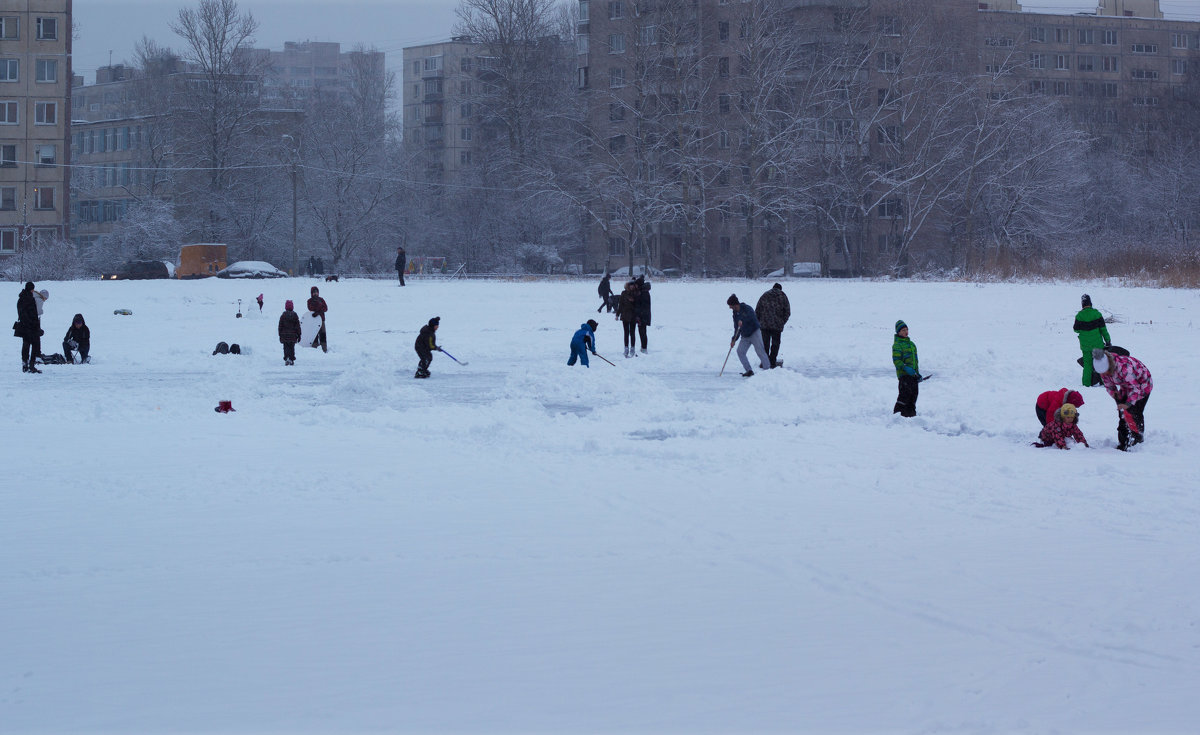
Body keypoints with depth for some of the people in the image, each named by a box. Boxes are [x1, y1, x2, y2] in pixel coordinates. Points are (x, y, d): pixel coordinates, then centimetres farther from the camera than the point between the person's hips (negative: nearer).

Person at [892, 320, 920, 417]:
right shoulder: (897, 345, -6)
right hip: (904, 374, -8)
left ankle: (911, 413, 17)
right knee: (905, 393, -14)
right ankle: (898, 413, -9)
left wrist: (918, 373, 21)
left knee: (914, 393, 8)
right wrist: (906, 368, -28)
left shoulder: (911, 344, 19)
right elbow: (896, 360, -15)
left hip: (913, 374, 8)